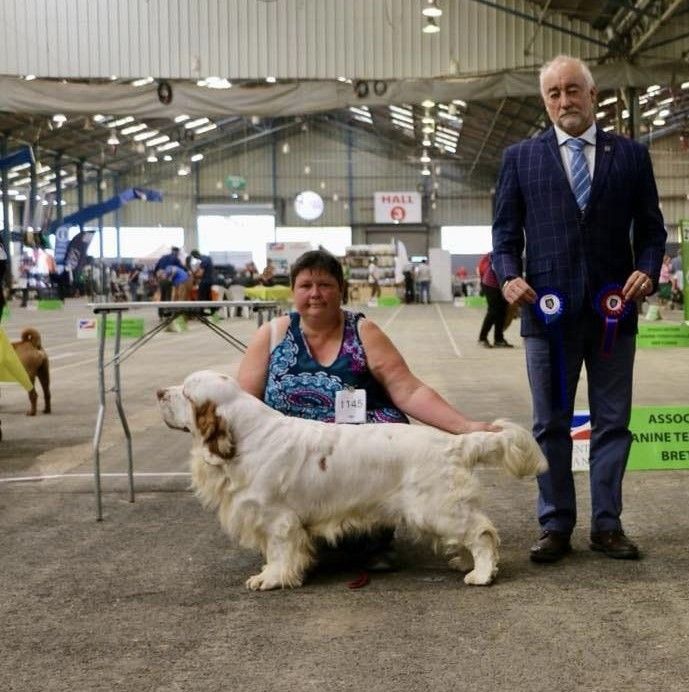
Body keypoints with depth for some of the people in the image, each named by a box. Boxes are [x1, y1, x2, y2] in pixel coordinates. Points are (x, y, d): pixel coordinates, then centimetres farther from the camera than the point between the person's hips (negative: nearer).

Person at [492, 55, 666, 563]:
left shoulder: (631, 154, 8)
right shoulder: (520, 158, 7)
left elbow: (650, 227, 8)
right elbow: (505, 230, 6)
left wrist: (648, 270, -10)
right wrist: (509, 275, -12)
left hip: (614, 310, 1)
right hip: (549, 311, 0)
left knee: (613, 422, 6)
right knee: (551, 425, 6)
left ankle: (607, 524, 17)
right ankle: (556, 526, 15)